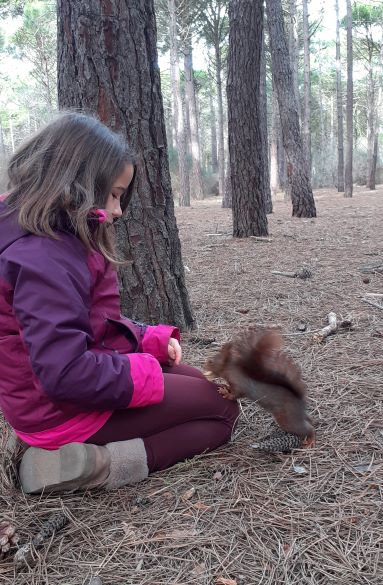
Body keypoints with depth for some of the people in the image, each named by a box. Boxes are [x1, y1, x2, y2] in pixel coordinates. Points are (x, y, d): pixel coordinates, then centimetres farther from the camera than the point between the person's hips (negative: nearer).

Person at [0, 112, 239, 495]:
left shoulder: (59, 238, 7)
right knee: (221, 409, -1)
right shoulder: (41, 257, -26)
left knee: (207, 387, 18)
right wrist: (148, 374, -17)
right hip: (69, 409, -10)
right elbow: (65, 374, -31)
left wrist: (152, 339, 1)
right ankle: (99, 466, -14)